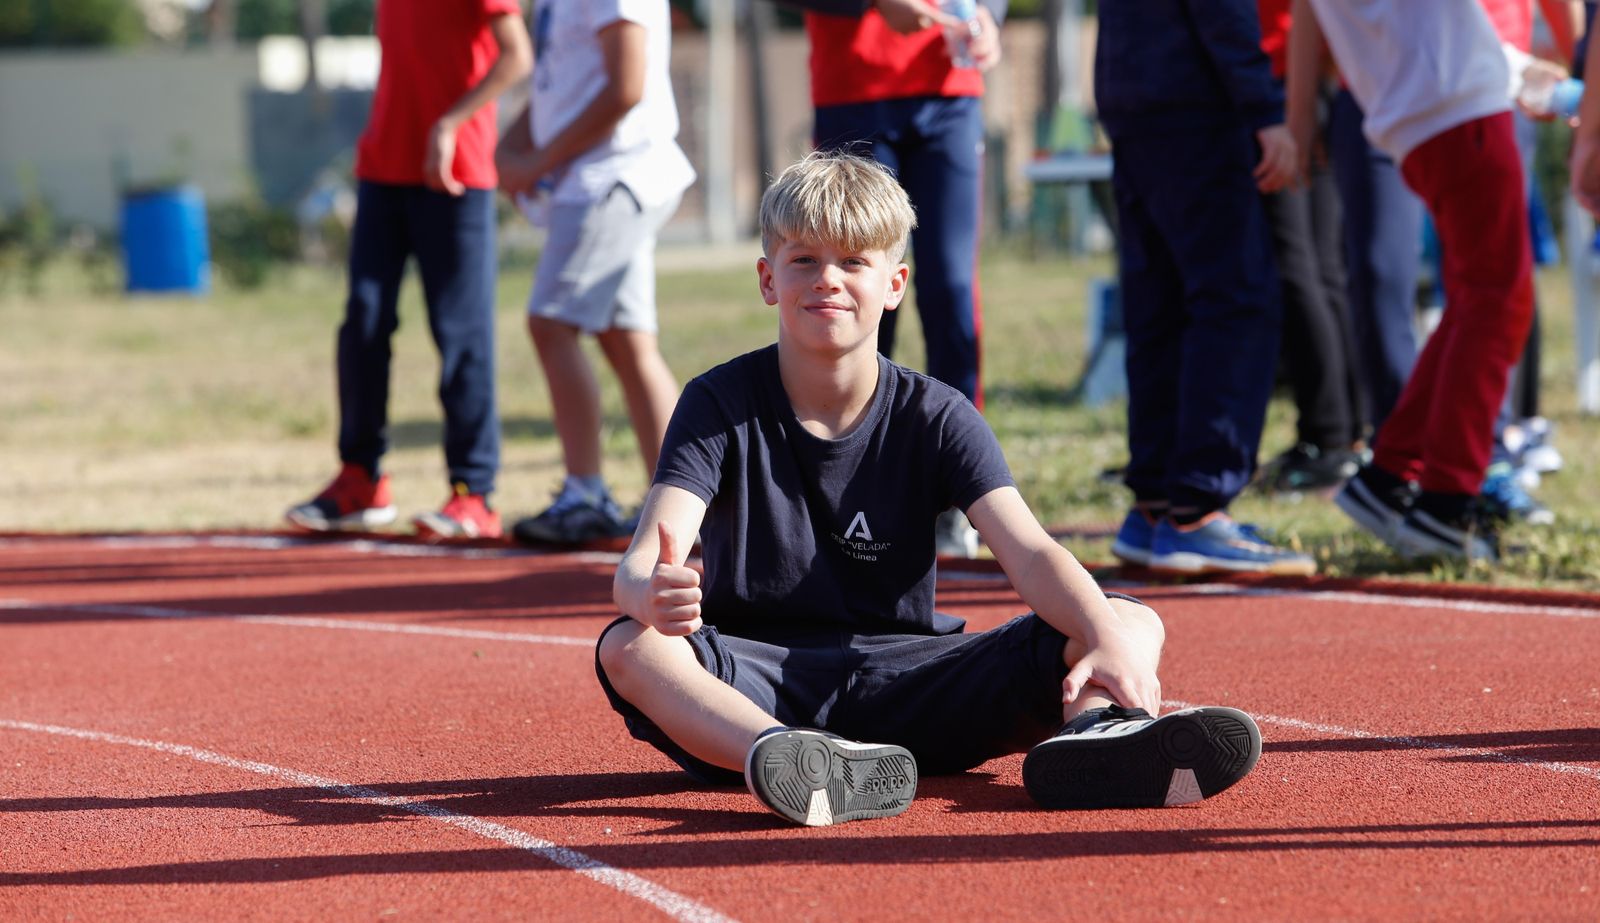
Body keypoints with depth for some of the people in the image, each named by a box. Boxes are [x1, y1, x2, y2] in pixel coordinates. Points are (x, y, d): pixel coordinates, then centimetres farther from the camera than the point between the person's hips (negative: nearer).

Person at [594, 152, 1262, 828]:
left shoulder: (936, 418, 3)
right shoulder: (721, 405, 0)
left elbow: (1029, 551, -11)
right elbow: (644, 561, -15)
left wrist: (1109, 638, -33)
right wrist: (652, 593, -43)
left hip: (907, 681, 2)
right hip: (754, 684, -2)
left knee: (1134, 624, -17)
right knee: (629, 648, -34)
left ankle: (1094, 734, -55)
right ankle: (786, 759, -62)